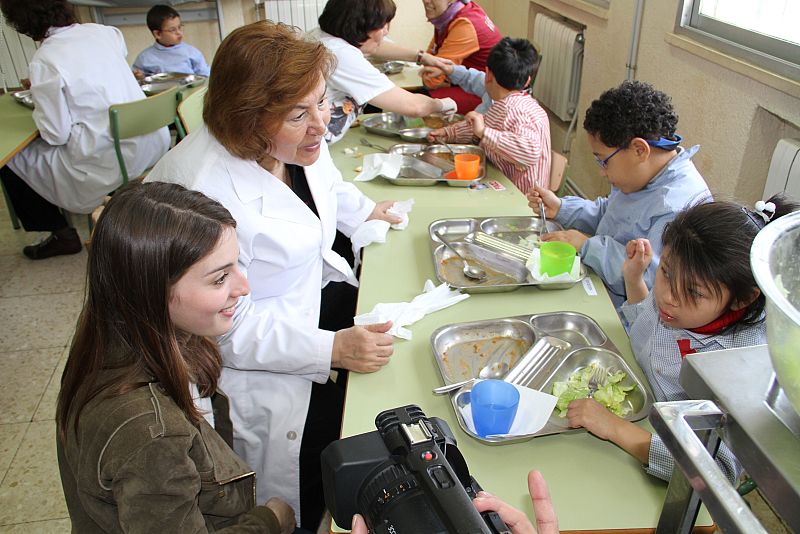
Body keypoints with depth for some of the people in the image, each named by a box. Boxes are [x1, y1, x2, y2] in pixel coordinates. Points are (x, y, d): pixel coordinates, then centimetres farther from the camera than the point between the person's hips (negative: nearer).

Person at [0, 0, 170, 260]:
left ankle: (62, 235, 19)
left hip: (109, 165, -7)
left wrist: (40, 109, 8)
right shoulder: (101, 32, 3)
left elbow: (56, 135, -14)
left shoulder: (44, 61, -16)